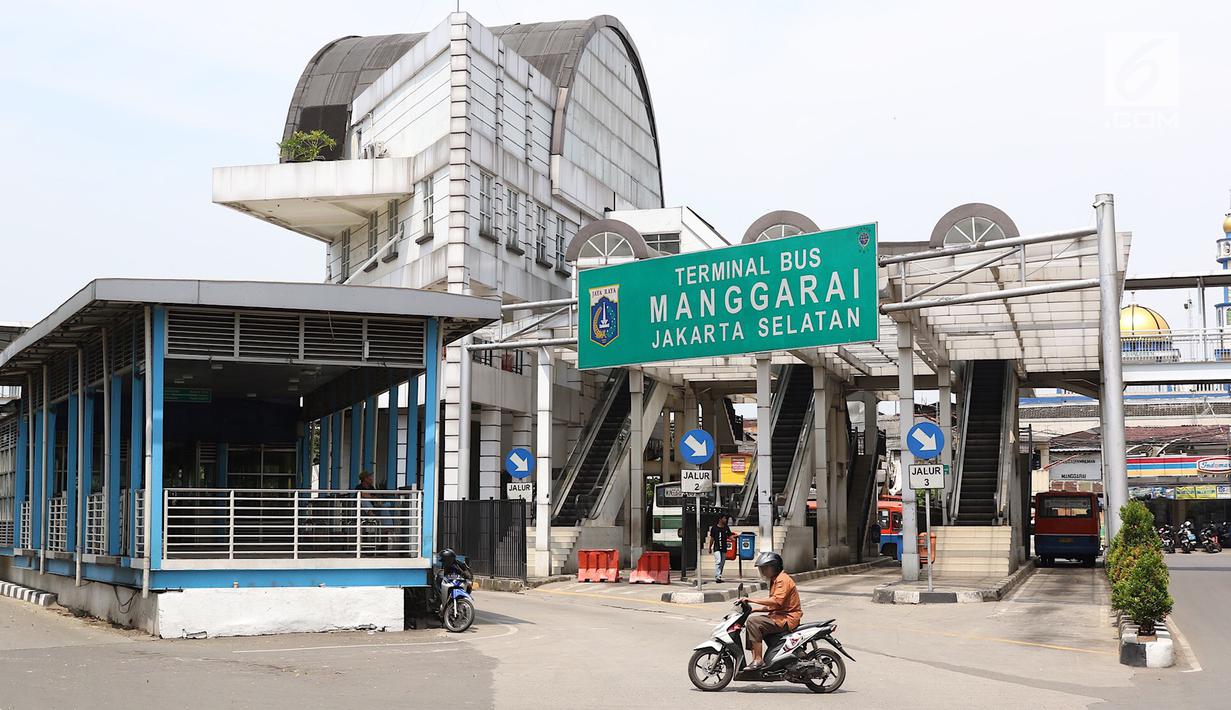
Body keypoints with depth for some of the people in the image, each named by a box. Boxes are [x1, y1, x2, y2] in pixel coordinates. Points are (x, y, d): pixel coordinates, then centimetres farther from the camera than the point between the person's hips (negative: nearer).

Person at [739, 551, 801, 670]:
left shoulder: (783, 579, -12)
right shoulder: (775, 580, 21)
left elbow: (776, 601, -27)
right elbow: (771, 606, 22)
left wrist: (751, 600, -25)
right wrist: (754, 609, 9)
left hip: (787, 619, -11)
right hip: (779, 616, 11)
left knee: (753, 622, -23)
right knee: (750, 623, 7)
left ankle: (758, 660, -23)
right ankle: (754, 658, 1)